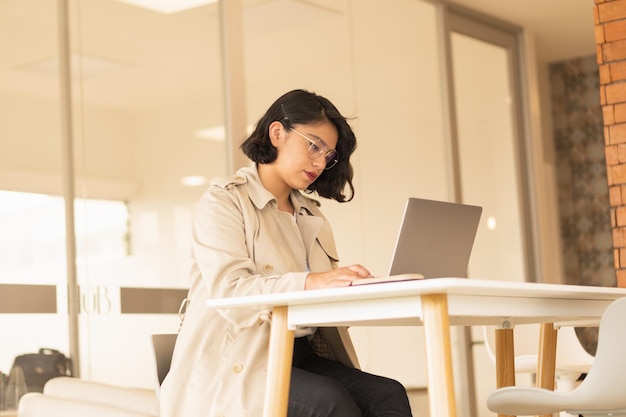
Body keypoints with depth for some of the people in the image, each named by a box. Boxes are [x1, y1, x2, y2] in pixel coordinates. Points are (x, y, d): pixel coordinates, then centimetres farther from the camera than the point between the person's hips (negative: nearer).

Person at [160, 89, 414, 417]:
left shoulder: (311, 216, 24)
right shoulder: (224, 201, 2)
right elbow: (228, 292, -15)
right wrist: (309, 282, -30)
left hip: (300, 356, 6)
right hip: (237, 365, -6)